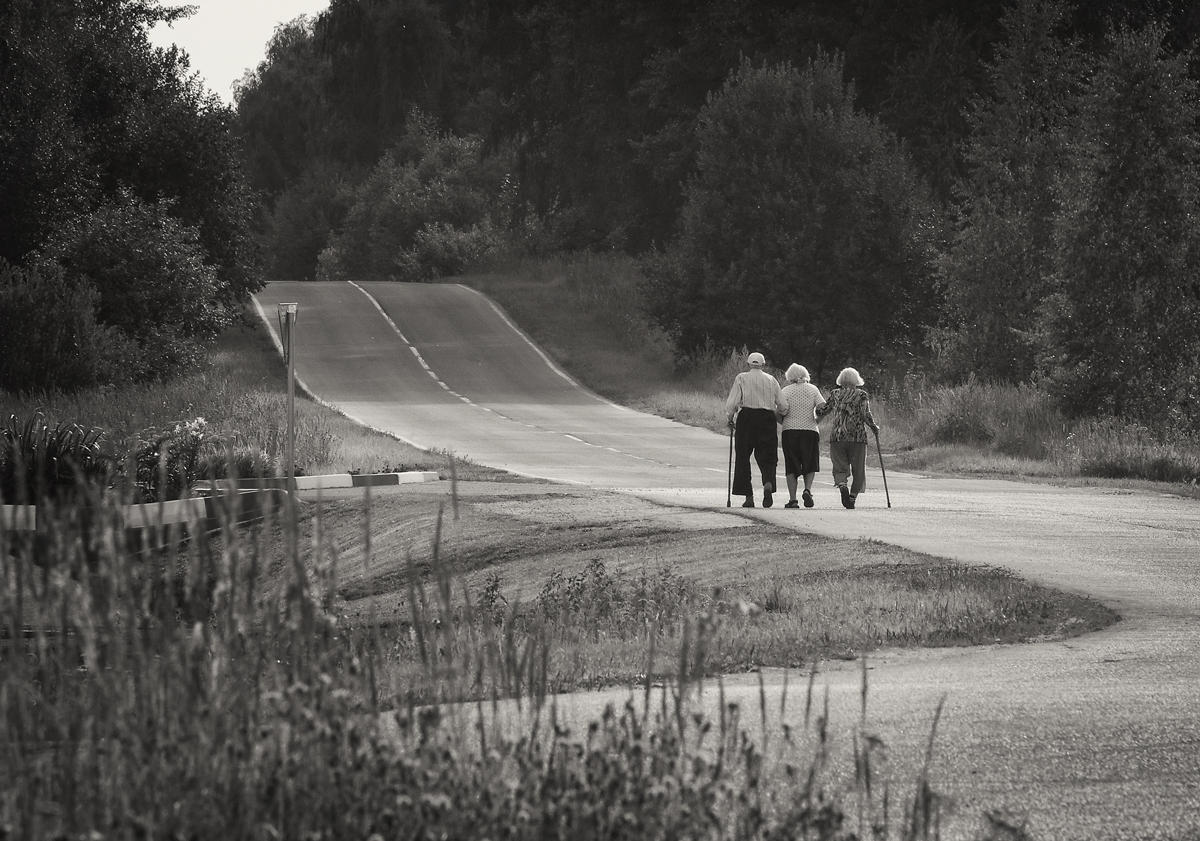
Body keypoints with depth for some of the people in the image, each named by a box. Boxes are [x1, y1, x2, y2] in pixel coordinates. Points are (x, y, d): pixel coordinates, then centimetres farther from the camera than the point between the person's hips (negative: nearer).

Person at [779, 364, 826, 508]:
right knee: (810, 465, 12)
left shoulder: (786, 391, 0)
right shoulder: (813, 389, 4)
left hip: (790, 431, -1)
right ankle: (808, 489, -13)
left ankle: (792, 499, -2)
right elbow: (823, 407, -4)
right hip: (810, 430, 1)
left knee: (791, 467, 5)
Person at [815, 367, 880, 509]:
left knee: (840, 468, 5)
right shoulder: (862, 395, 1)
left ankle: (842, 486, -24)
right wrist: (875, 427, 6)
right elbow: (866, 415, -9)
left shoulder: (835, 394, 7)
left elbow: (823, 411, 5)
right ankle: (853, 496, 0)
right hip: (857, 437, -2)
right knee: (858, 471, 9)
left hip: (837, 436, 2)